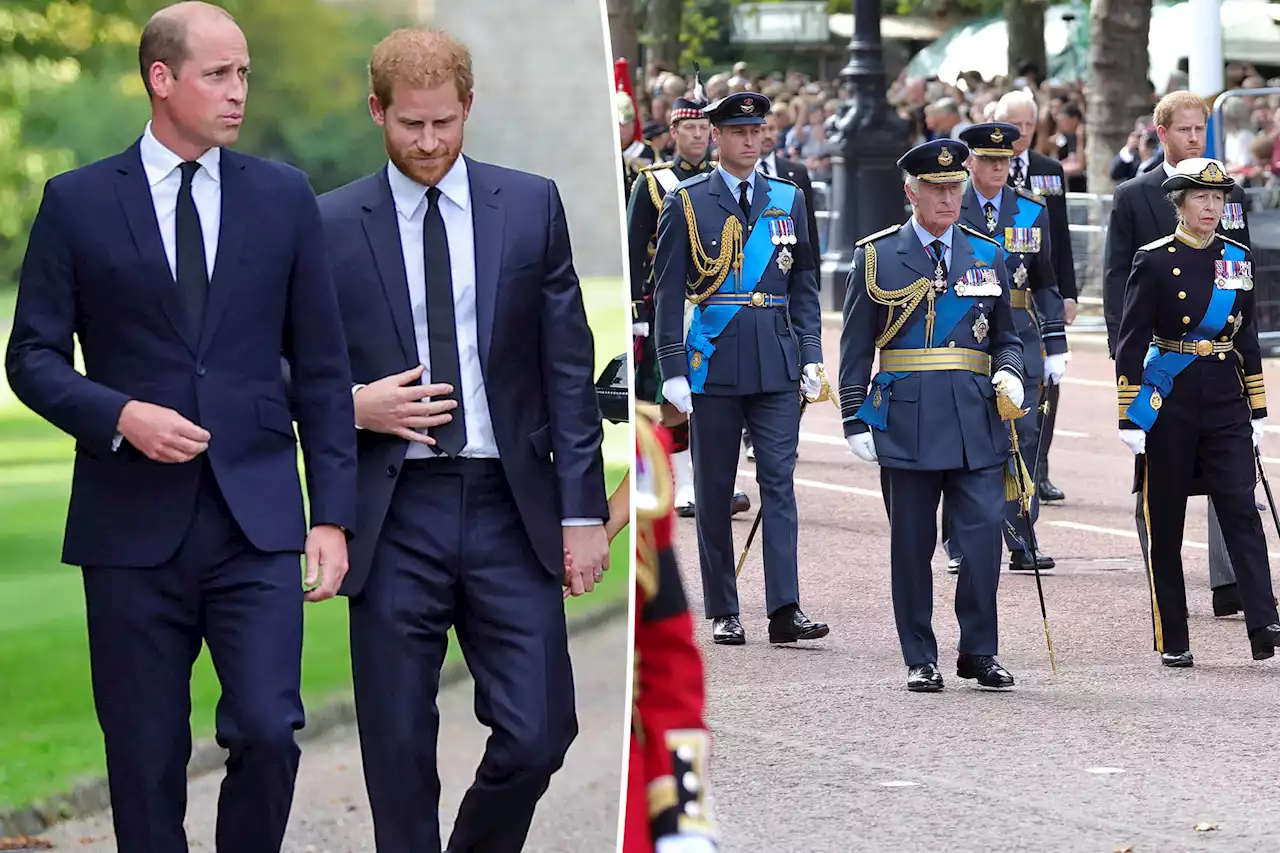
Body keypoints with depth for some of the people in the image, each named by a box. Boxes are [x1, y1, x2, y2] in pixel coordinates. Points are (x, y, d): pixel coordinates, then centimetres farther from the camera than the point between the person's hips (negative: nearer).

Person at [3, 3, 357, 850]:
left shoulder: (285, 198, 8)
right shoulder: (79, 203, 3)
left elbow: (321, 368, 9)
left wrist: (334, 515, 3)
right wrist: (121, 415, -15)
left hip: (255, 521, 1)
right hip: (133, 525, -1)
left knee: (268, 731, -12)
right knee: (146, 757, 3)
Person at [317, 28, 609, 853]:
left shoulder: (531, 205, 6)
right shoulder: (330, 225, 3)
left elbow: (568, 367, 5)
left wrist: (583, 509, 0)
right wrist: (352, 406, -11)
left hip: (509, 509, 1)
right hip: (394, 515, -1)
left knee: (538, 734, -4)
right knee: (399, 751, 2)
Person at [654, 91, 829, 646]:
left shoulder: (788, 200, 10)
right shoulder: (687, 204, 1)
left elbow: (804, 284, 13)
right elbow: (668, 293, 0)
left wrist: (811, 356, 4)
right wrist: (673, 370, -6)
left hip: (777, 365, 2)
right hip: (714, 365, -2)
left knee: (779, 481, -6)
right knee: (714, 492, 4)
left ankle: (785, 610, -10)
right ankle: (723, 614, 12)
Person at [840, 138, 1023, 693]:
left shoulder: (987, 255, 12)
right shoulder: (877, 257, 4)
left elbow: (1007, 335, 18)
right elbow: (855, 349, 5)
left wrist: (1009, 375, -3)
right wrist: (855, 421, -1)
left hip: (977, 420, 2)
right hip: (907, 419, -2)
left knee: (984, 533, -7)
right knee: (912, 544, 3)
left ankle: (979, 652, 5)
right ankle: (920, 660, 12)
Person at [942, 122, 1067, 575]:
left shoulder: (1032, 211, 9)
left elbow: (1045, 283, 13)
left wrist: (1056, 345, 8)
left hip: (1019, 338, 2)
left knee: (1024, 436, -1)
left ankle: (1021, 543, 6)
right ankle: (960, 547, 7)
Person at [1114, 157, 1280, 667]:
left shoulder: (1237, 258, 8)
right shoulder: (1154, 262, -5)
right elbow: (1130, 344, -6)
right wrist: (1130, 419, -10)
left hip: (1226, 403, 3)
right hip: (1169, 406, -3)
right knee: (1165, 523, 3)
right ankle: (1172, 641, 10)